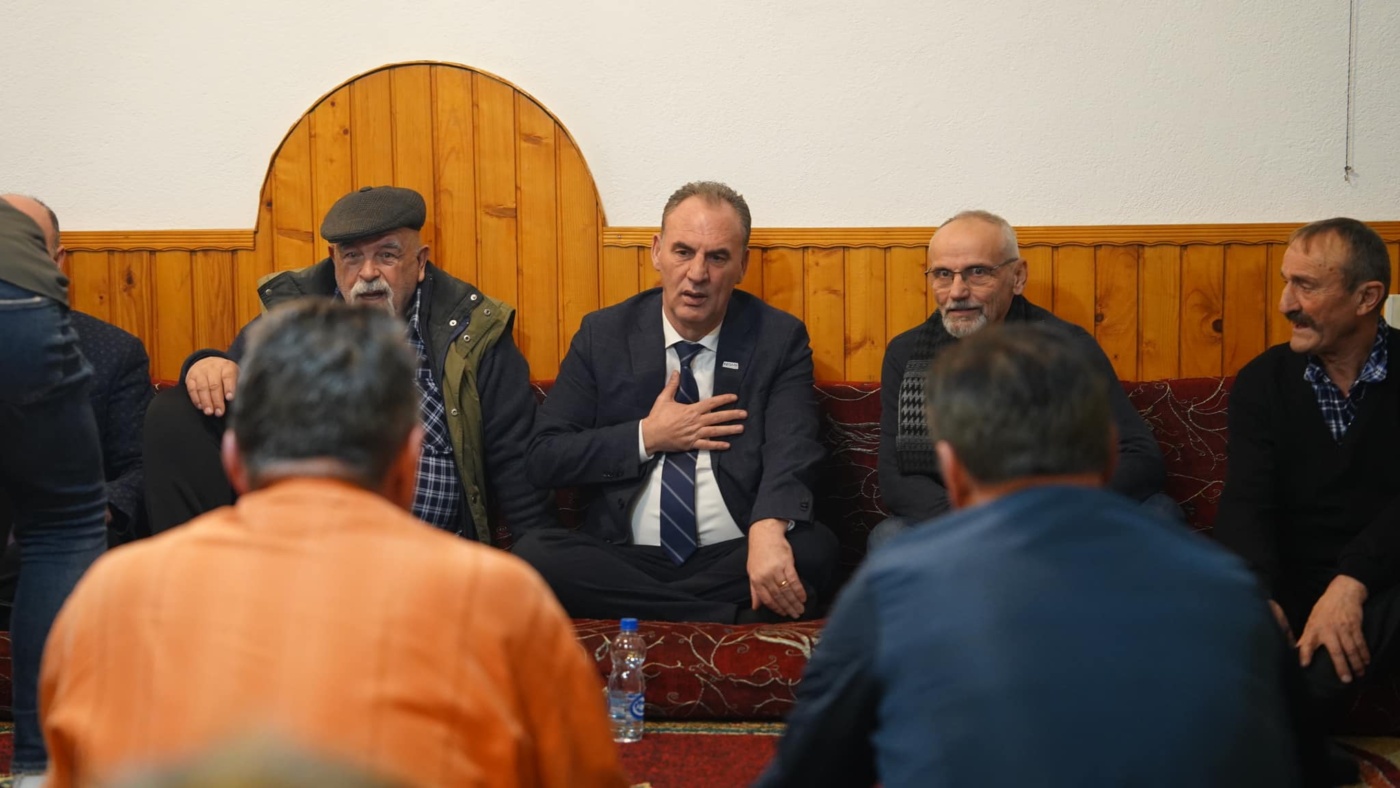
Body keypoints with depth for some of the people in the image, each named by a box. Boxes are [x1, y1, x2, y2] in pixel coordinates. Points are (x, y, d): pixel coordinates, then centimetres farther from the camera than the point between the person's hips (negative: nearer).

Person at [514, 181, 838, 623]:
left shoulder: (780, 338, 4)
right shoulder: (603, 335, 8)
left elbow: (792, 450, -12)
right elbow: (542, 459, 4)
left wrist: (769, 530, -33)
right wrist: (648, 438, -7)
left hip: (733, 560, -2)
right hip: (623, 558, 2)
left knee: (814, 549, -31)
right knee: (534, 553, -28)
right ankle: (732, 620, -24)